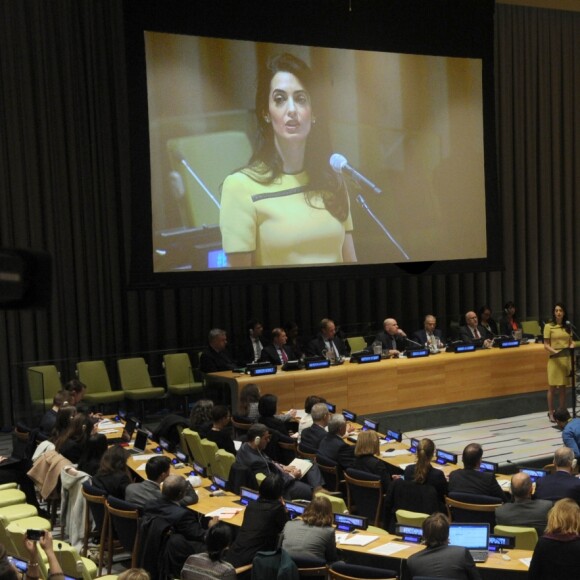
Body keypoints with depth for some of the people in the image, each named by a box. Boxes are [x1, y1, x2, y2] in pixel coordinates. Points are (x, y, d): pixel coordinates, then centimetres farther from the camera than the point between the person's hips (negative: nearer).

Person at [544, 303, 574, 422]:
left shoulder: (567, 327, 10)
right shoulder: (549, 326, -3)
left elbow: (571, 341, 15)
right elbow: (546, 345, -4)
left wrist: (571, 347, -8)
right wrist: (555, 351, -21)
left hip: (566, 359, 4)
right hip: (554, 359, -4)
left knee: (563, 387, 8)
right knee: (552, 387, 0)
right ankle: (551, 413, 8)